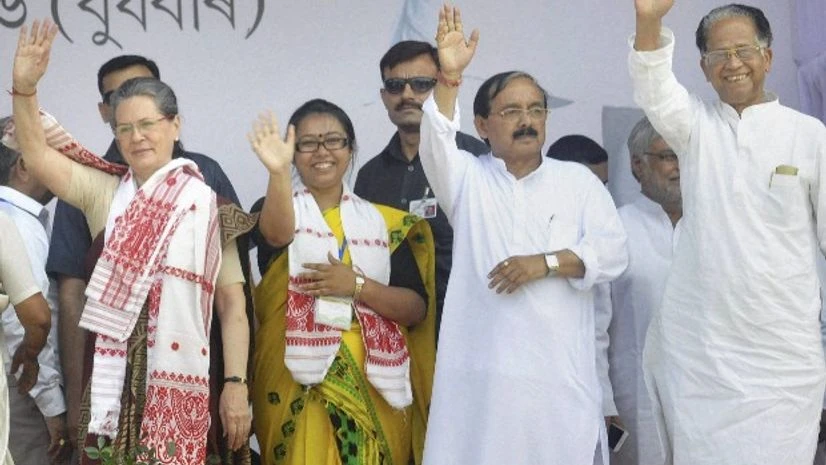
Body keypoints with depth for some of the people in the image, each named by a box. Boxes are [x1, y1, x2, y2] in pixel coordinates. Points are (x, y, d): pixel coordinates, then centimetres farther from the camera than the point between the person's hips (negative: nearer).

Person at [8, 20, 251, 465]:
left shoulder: (207, 203, 6)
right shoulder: (104, 193, 11)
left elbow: (232, 301, 3)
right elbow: (38, 156, -4)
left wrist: (236, 383, -4)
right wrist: (24, 88, -20)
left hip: (181, 380, -1)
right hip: (113, 378, 2)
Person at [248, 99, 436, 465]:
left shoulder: (383, 221, 8)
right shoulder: (278, 208, 2)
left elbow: (417, 308, 1)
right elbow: (277, 234, -24)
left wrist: (357, 286, -14)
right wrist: (277, 172, -42)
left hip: (373, 384, 2)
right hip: (298, 381, -2)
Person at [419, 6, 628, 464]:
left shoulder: (578, 179, 12)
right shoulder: (468, 178, 9)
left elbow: (613, 250, 3)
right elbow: (436, 144, -12)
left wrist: (546, 262, -12)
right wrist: (448, 78, -27)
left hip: (560, 368, 1)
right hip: (482, 368, -1)